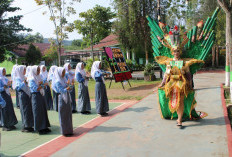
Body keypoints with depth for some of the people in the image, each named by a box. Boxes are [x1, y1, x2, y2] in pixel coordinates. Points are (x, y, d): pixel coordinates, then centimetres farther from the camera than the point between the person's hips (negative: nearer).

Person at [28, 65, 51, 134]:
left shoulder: (38, 77, 13)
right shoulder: (31, 79, -11)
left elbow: (42, 87, 11)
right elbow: (36, 89, -19)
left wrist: (40, 85, -9)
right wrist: (41, 85, -8)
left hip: (41, 96, 8)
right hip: (36, 96, -8)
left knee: (43, 111, 10)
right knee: (38, 112, -2)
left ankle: (44, 127, 19)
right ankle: (39, 129, 6)